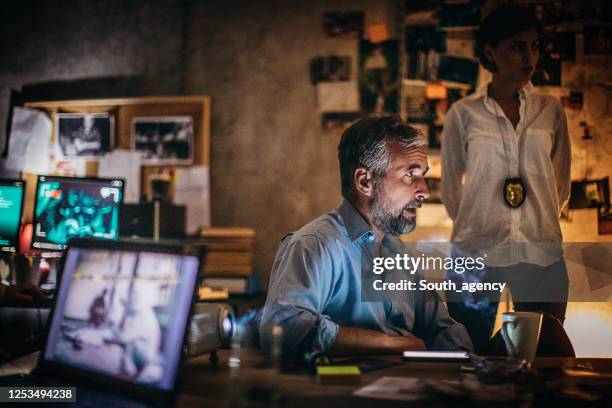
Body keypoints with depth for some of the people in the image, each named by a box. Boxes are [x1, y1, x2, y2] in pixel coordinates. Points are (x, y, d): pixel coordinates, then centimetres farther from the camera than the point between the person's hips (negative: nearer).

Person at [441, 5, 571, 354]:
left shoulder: (551, 110, 5)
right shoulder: (463, 114, -1)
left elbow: (561, 184, 15)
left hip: (542, 252, 2)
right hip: (476, 252, -1)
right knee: (473, 351, 7)